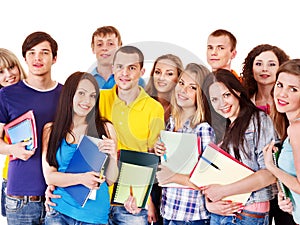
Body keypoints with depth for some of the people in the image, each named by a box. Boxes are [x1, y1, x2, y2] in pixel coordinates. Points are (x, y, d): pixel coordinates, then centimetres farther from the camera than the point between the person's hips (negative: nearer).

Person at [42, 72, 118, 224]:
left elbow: (110, 180, 4)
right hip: (59, 211, 0)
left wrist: (112, 157, -15)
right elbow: (49, 176, -2)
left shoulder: (106, 128, 4)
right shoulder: (51, 130, 4)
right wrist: (81, 178, -18)